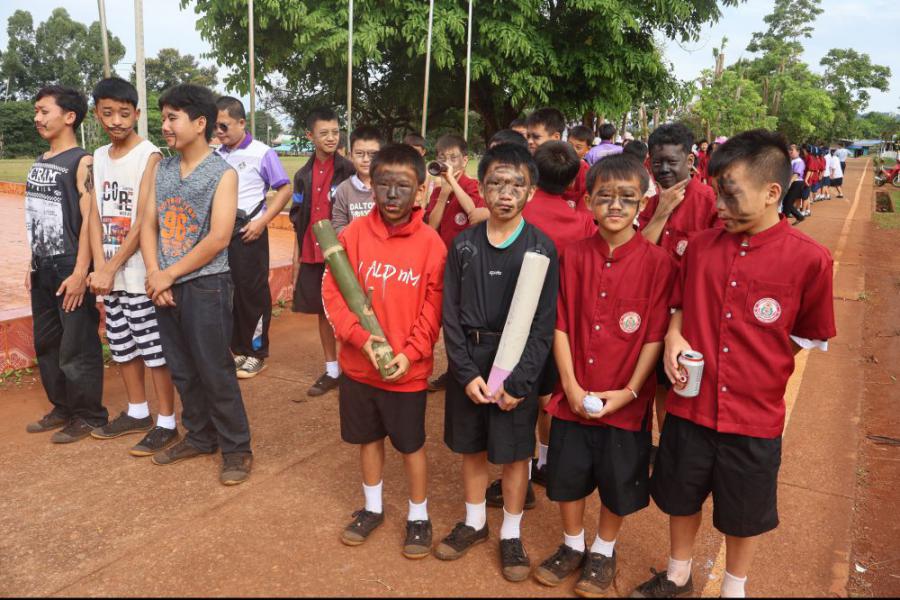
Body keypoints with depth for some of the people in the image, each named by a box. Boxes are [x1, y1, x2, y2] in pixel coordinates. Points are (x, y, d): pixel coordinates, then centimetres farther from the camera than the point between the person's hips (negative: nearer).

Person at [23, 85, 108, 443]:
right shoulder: (39, 163, 13)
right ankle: (63, 409, 28)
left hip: (69, 268, -8)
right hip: (43, 269, 8)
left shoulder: (82, 162, -11)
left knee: (77, 347, -1)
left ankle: (89, 416, 13)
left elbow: (89, 219, -16)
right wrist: (33, 264, 15)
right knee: (46, 344, 15)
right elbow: (36, 218, 17)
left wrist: (80, 272, -21)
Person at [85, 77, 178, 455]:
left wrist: (112, 269, -14)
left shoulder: (149, 156, -10)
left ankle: (167, 424, 10)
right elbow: (96, 215, 7)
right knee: (122, 347, 16)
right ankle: (137, 413, 31)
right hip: (111, 274, 7)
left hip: (141, 273, -7)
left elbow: (144, 222, -15)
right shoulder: (98, 157, 11)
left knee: (155, 349, -1)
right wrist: (100, 268, -5)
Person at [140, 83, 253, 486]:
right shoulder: (161, 170, 9)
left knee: (215, 372, -1)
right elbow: (148, 225, 6)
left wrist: (170, 274, -11)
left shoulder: (223, 173, -9)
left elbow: (218, 239, -15)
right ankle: (200, 437, 30)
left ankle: (237, 448, 13)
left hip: (205, 286, -6)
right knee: (182, 370, 14)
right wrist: (154, 274, -8)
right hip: (165, 286, 6)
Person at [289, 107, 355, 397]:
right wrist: (297, 255, 11)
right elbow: (298, 220, 13)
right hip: (312, 254, 5)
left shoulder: (348, 171, -6)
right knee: (322, 312, 12)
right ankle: (331, 370, 23)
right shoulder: (303, 175, 8)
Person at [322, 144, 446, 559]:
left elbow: (433, 309, -8)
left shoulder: (430, 243, -11)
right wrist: (361, 336, -17)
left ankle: (418, 516, 34)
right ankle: (372, 507, 42)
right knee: (369, 438, 20)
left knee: (411, 444, 14)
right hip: (359, 364, 3)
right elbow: (332, 292, -5)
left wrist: (409, 354, -17)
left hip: (408, 369, -2)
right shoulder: (354, 233, -6)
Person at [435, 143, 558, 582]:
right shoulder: (463, 244, 0)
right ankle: (474, 522, 37)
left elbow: (544, 322, -9)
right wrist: (467, 373, -9)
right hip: (468, 361, 3)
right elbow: (451, 314, -1)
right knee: (472, 447, 15)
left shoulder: (541, 248, -7)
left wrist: (518, 382, -14)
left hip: (518, 365, -2)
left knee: (515, 453, 9)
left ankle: (511, 534, 29)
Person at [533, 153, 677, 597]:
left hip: (626, 401, -2)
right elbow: (561, 325, -2)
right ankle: (572, 546, 41)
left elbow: (655, 335, -9)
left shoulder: (657, 262, -10)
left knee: (619, 483, 14)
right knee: (567, 476, 16)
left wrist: (629, 391, -13)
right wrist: (570, 385, -9)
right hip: (574, 396, 2)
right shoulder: (574, 256, -3)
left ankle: (603, 552, 40)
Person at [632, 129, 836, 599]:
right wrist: (674, 338, -8)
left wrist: (758, 359, -7)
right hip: (689, 407, 3)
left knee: (745, 515, 19)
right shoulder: (701, 246, -3)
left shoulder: (809, 259, -12)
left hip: (754, 417, -2)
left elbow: (812, 338, -1)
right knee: (681, 499, 20)